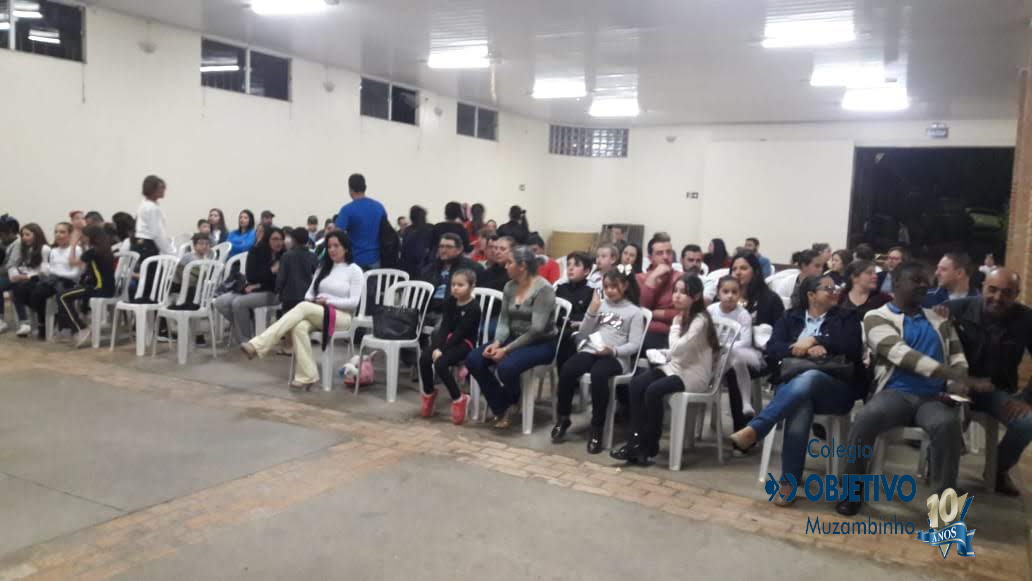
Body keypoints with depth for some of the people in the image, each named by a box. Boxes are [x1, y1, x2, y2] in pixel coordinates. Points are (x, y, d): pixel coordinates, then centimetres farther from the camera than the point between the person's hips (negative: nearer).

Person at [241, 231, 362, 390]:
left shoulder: (355, 270, 1)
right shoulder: (323, 267, 18)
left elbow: (354, 303, -7)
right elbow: (310, 292, 15)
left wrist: (328, 301, -14)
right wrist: (310, 300, -8)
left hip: (341, 317, -5)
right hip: (315, 314, 5)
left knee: (303, 307, -32)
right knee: (299, 327, -32)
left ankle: (257, 346, -37)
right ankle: (307, 376, -35)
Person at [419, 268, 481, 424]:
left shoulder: (473, 307, -14)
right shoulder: (450, 302, 7)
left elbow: (460, 332, -19)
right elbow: (445, 327, -1)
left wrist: (442, 350, -23)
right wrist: (437, 347, -16)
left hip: (465, 343, -6)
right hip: (450, 339, 6)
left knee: (440, 363, -28)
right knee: (424, 357, -16)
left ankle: (459, 399, -10)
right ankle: (429, 393, 8)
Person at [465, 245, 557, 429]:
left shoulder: (543, 289, -17)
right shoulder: (509, 287, 6)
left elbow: (536, 329, -22)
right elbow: (504, 320, 4)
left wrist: (506, 349, -23)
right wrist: (496, 343, -16)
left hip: (541, 344, -7)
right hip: (514, 338, 7)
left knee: (506, 367, -34)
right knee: (473, 359, -13)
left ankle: (511, 404, 2)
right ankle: (501, 409, 0)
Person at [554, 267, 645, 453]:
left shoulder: (634, 312, 7)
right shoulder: (600, 304, 16)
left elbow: (634, 345, -2)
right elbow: (583, 334, 10)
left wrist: (613, 350, -19)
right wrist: (591, 311, -2)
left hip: (616, 357, -4)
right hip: (590, 350, 4)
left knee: (598, 374, -37)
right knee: (566, 370, -26)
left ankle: (597, 428, -23)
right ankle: (563, 419, -6)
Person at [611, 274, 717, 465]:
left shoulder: (700, 320, -16)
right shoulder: (680, 317, 10)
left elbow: (677, 348, -25)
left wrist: (676, 326, -12)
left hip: (694, 374, -8)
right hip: (675, 366, 8)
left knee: (653, 390, -28)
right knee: (636, 383, -16)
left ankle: (650, 447, -13)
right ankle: (637, 440, -15)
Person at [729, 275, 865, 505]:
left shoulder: (847, 317, 17)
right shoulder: (790, 318, 18)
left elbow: (852, 347, -2)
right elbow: (772, 348, 3)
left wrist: (815, 340, -7)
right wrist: (805, 349, -12)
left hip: (835, 388, -1)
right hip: (791, 383, 1)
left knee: (808, 379, -39)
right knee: (800, 407, -37)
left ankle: (753, 430, -46)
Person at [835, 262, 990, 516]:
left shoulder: (940, 320, 21)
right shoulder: (877, 317, 4)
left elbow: (958, 359, 17)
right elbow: (902, 354, -12)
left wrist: (957, 386, -9)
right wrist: (966, 379, -20)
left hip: (934, 396, 3)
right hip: (895, 392, -3)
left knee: (947, 424, -34)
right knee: (865, 419, -35)